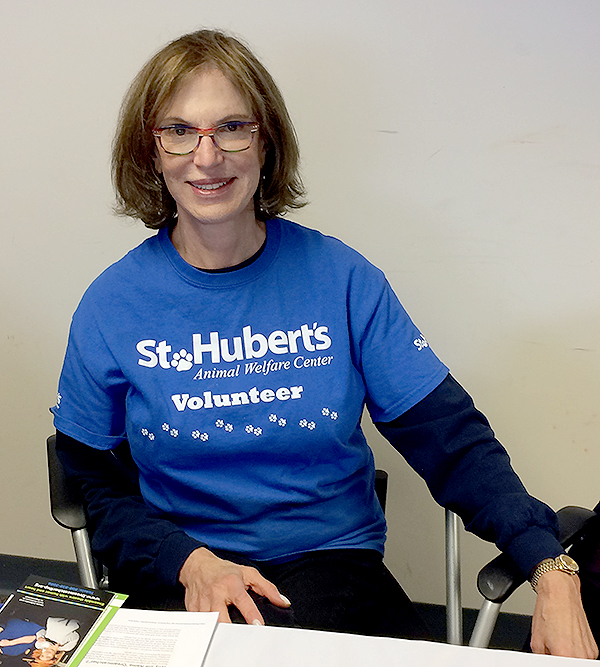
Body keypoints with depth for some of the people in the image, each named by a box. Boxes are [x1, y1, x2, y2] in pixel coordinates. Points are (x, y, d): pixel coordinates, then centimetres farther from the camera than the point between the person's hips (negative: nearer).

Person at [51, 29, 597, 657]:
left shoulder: (341, 279, -4)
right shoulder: (111, 305, -3)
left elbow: (451, 438, -5)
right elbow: (94, 487, 2)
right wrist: (190, 561, -16)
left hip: (333, 564, 1)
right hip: (177, 577, 0)